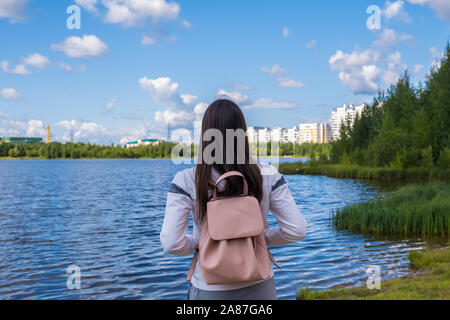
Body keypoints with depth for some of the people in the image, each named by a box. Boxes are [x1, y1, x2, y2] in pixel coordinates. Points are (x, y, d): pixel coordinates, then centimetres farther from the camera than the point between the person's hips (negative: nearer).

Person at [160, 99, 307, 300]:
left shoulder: (187, 181, -15)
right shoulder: (267, 176, -10)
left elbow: (172, 244, -19)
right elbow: (297, 230, -9)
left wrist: (197, 243, 1)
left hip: (211, 289, -1)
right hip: (259, 286, 1)